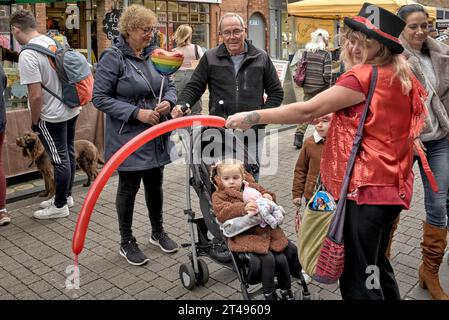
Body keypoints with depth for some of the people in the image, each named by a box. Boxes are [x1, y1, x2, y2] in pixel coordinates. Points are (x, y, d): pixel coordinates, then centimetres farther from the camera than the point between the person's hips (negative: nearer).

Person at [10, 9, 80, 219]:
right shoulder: (54, 42, 3)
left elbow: (36, 95, -22)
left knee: (59, 159, 3)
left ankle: (60, 206, 19)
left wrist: (34, 121, -8)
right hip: (71, 108, 8)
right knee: (68, 154, 17)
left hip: (52, 116, -8)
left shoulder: (27, 55, -21)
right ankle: (66, 196, 34)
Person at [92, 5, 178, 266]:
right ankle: (127, 242, 25)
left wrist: (168, 102, -10)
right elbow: (100, 98, -13)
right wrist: (136, 112, -21)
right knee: (129, 187, 7)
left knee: (155, 184, 17)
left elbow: (171, 86, 14)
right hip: (128, 137, -5)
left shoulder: (155, 54, 4)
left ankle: (158, 231, 38)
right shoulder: (113, 57, -12)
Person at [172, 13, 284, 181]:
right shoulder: (210, 57, 5)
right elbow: (194, 87, 6)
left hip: (252, 132, 0)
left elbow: (276, 92, 11)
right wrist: (182, 105, -14)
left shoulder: (261, 58, 6)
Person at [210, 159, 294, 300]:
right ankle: (269, 294, -1)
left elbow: (266, 193, 22)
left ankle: (287, 292, 19)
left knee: (281, 259, -6)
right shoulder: (219, 196, 1)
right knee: (268, 258, -22)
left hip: (265, 229, 5)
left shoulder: (253, 187, 14)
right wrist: (243, 208, -34)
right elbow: (222, 213, -18)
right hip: (245, 235, -4)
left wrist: (268, 196, -4)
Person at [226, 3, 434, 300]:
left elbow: (307, 110, -18)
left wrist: (252, 117, -12)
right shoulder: (402, 75, 10)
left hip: (367, 189, -10)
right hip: (392, 186, 10)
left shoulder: (364, 76, -16)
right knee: (375, 263, 25)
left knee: (357, 277, 2)